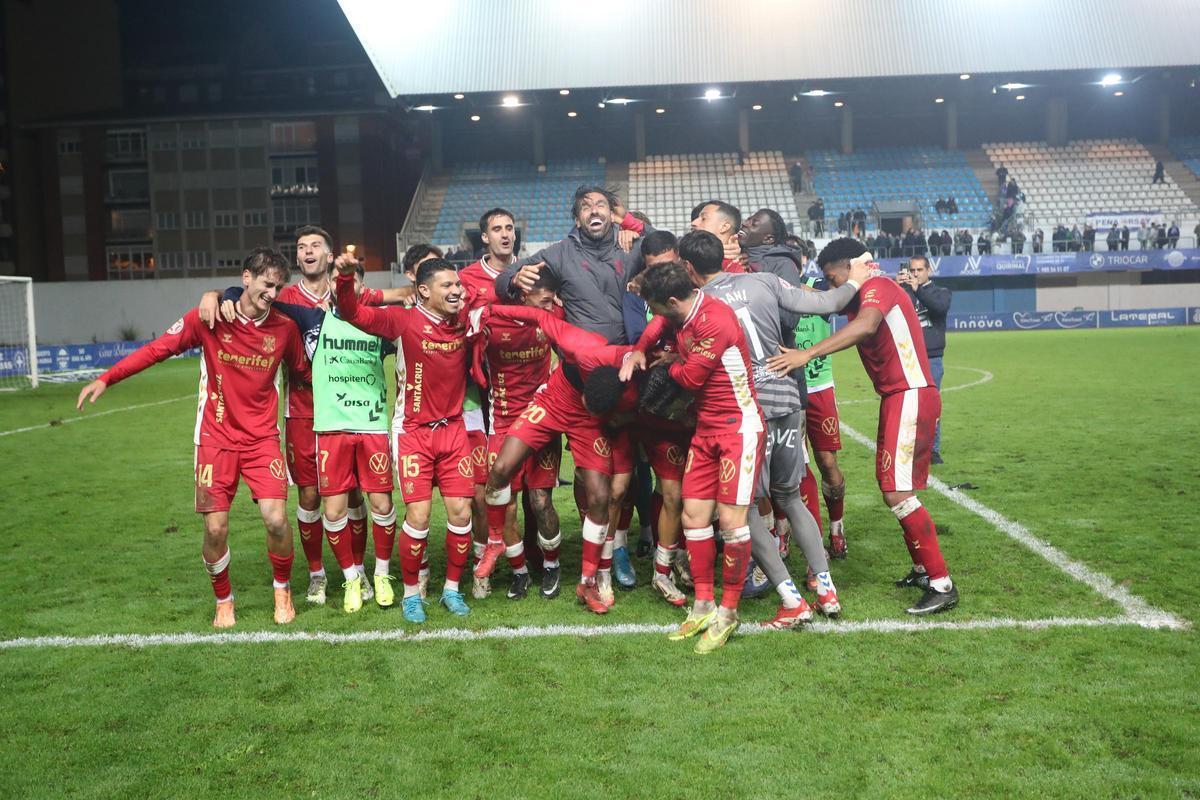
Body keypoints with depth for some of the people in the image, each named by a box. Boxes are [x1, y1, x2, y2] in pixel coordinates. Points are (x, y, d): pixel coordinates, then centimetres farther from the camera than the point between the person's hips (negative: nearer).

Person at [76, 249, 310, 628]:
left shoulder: (284, 327, -4)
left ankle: (283, 590, 17)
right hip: (216, 439, 0)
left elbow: (303, 371, 9)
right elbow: (157, 348, -5)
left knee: (276, 520, -12)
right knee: (216, 529, -3)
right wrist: (106, 378, -13)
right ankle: (223, 601, 24)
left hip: (263, 439, 1)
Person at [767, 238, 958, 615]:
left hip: (910, 397, -10)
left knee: (896, 492, -11)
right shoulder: (863, 296, 18)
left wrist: (808, 354, -40)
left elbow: (866, 325, -34)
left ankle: (942, 585, -5)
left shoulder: (877, 285, -14)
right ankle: (922, 570, 28)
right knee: (893, 487, 15)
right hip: (897, 398, 10)